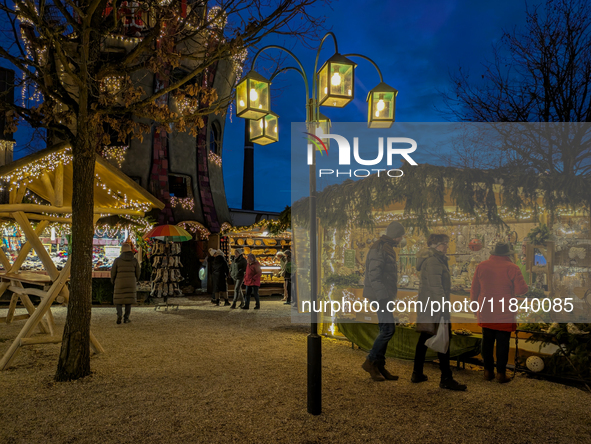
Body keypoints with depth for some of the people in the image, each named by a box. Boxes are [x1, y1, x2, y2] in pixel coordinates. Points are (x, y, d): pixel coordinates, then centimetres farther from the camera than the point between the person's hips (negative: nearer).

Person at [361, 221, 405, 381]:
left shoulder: (387, 248, 18)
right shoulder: (379, 248, -14)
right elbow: (373, 275, -22)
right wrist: (382, 295, -25)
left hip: (384, 295, 10)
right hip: (380, 295, -10)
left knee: (385, 329, 9)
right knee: (388, 328, -12)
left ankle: (379, 367, 15)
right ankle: (370, 361, -2)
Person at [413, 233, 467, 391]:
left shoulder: (435, 259, 18)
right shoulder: (433, 261, -15)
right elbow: (436, 286, -21)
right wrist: (443, 308, -21)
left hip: (426, 306, 11)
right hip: (435, 306, -11)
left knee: (424, 339, 14)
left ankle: (417, 373, 21)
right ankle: (446, 379, 2)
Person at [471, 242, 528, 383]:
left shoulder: (481, 266, 1)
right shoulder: (512, 268, -9)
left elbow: (474, 289, 6)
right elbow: (522, 290, -12)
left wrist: (474, 302, 19)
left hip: (485, 312, 3)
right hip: (504, 314, -3)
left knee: (487, 342, 13)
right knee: (502, 343, 6)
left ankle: (488, 371, 20)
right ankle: (501, 373, 10)